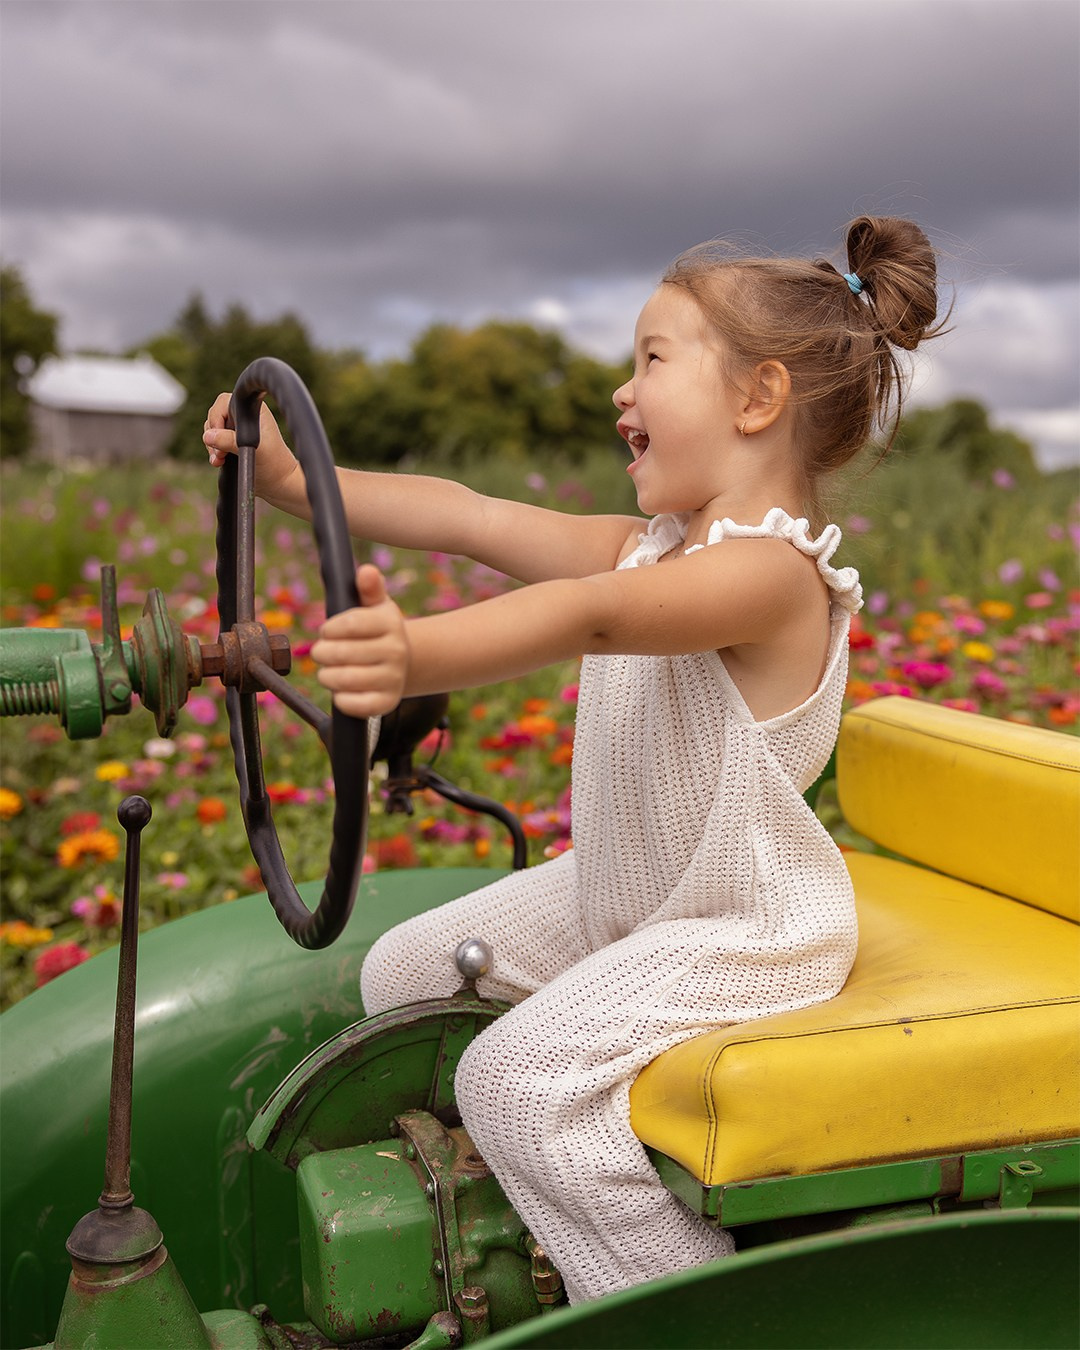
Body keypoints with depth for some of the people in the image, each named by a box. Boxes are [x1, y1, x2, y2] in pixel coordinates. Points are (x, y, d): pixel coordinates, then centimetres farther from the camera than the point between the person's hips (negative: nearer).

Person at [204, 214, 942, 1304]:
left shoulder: (772, 569, -25)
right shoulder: (654, 544, 3)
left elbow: (595, 614, -45)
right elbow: (473, 520, -3)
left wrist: (416, 655, -60)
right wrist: (294, 480, -7)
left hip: (740, 937, -9)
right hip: (612, 899, 9)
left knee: (519, 1080, -24)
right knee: (404, 977, 11)